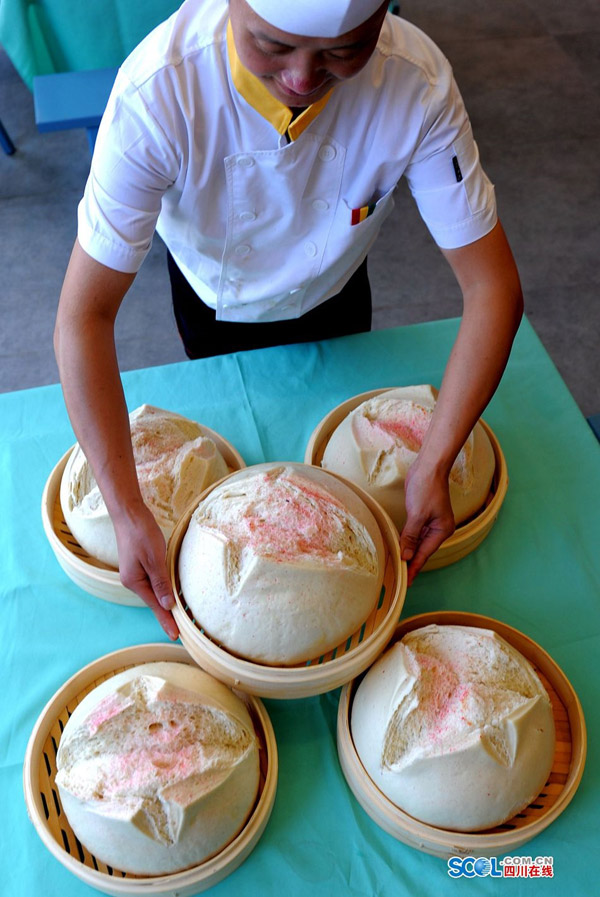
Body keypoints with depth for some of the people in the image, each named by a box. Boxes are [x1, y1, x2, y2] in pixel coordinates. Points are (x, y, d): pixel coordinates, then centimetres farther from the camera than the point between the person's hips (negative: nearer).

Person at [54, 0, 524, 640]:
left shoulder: (416, 82, -36)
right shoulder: (159, 90, -42)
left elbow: (492, 287, -32)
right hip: (210, 296, -1)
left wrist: (434, 465, -39)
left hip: (330, 293, 2)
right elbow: (83, 315, -39)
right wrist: (127, 512, -43)